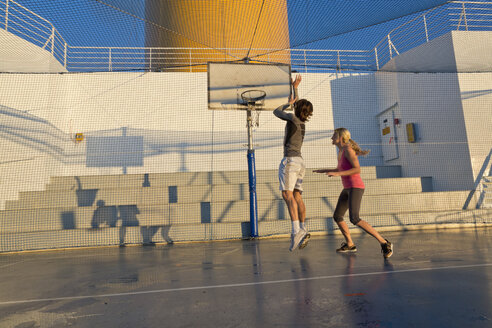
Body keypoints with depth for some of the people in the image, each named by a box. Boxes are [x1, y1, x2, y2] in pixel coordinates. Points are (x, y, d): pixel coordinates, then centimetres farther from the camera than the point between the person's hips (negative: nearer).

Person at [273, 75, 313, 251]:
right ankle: (303, 230, 0)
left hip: (291, 160, -8)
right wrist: (295, 89, 44)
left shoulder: (292, 117, -3)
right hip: (300, 162, 9)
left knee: (287, 195, -15)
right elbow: (296, 103, 37)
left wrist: (288, 103, 28)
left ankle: (296, 231, -24)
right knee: (297, 196, 5)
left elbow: (276, 111, 14)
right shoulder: (302, 122, 20)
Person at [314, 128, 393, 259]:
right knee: (337, 217, 12)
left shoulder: (348, 149, -15)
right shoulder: (342, 150, 14)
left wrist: (337, 174, -26)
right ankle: (350, 244, 27)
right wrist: (325, 170, 25)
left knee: (354, 219, -25)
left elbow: (358, 170, -23)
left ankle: (384, 243, -14)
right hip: (348, 189, 10)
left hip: (355, 188, -10)